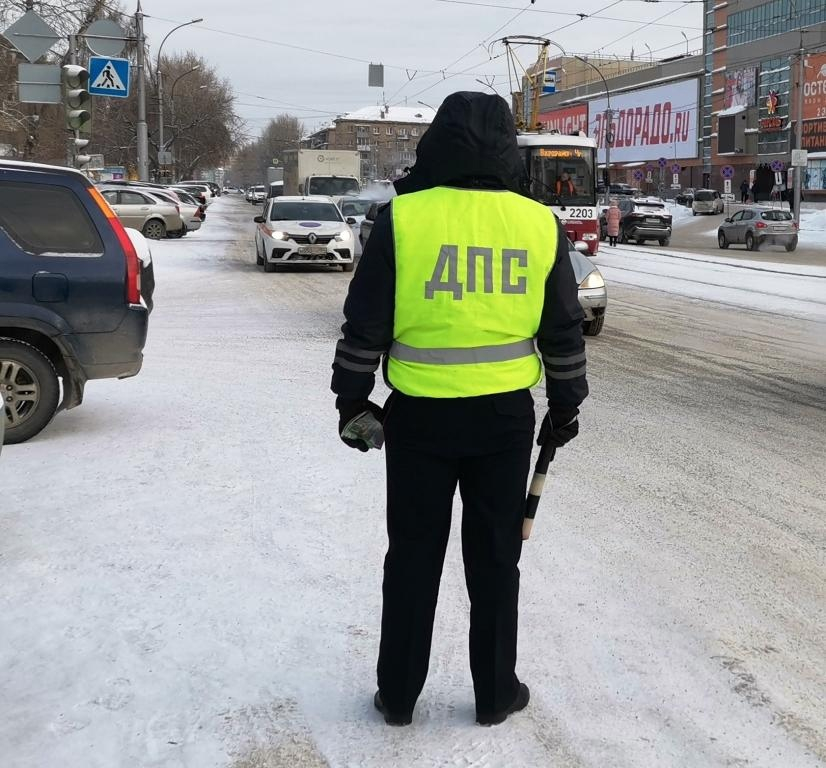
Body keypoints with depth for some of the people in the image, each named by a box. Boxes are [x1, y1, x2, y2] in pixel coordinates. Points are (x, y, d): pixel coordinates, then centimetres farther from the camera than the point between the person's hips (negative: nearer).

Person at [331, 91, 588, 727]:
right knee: (495, 557, 14)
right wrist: (566, 405, 18)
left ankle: (398, 694, 23)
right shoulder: (540, 223, -1)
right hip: (505, 417, 2)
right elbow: (565, 331, 6)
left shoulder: (403, 217, -8)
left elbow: (365, 325, -5)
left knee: (413, 556, 12)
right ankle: (495, 693, 25)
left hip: (419, 415, -1)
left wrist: (351, 400, 8)